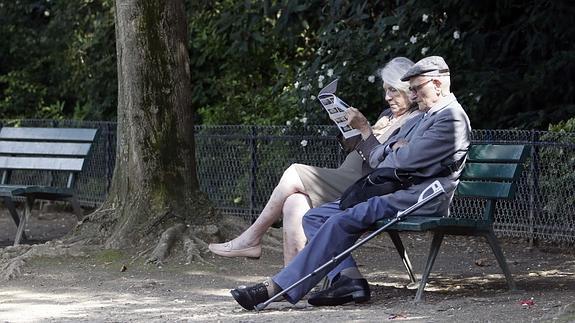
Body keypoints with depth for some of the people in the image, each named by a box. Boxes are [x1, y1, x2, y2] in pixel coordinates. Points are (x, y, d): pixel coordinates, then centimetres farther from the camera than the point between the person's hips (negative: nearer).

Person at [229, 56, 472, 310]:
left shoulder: (452, 119, -5)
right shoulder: (421, 120, 27)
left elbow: (409, 158, -17)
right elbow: (375, 158, 23)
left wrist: (390, 152, 5)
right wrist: (393, 148, 1)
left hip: (416, 199, -11)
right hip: (390, 192, 11)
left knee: (340, 222, -27)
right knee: (314, 217, 0)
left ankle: (276, 288, -31)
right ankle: (349, 279, -18)